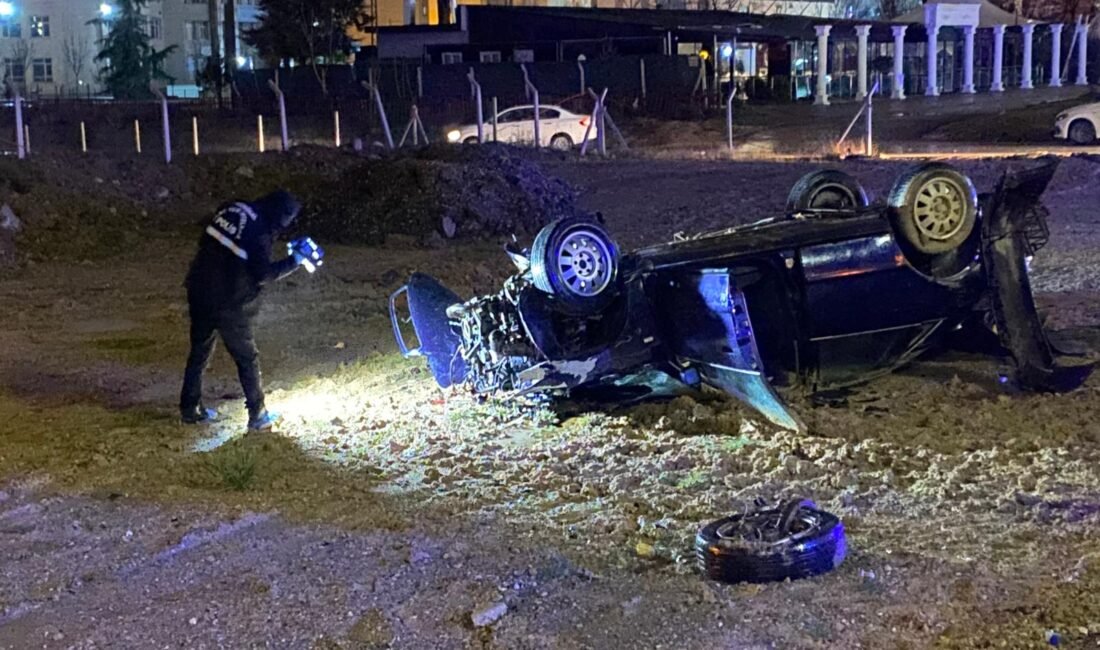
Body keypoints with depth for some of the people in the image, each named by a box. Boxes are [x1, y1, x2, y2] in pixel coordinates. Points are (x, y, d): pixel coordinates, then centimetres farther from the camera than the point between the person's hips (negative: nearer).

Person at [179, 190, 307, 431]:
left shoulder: (231, 210, 4)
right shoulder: (259, 233, -19)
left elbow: (207, 242, 12)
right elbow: (263, 274, -19)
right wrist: (294, 261, -11)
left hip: (199, 292, 7)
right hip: (227, 304, -7)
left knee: (199, 352, 21)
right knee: (248, 359, 9)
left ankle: (190, 408, 30)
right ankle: (258, 416, 18)